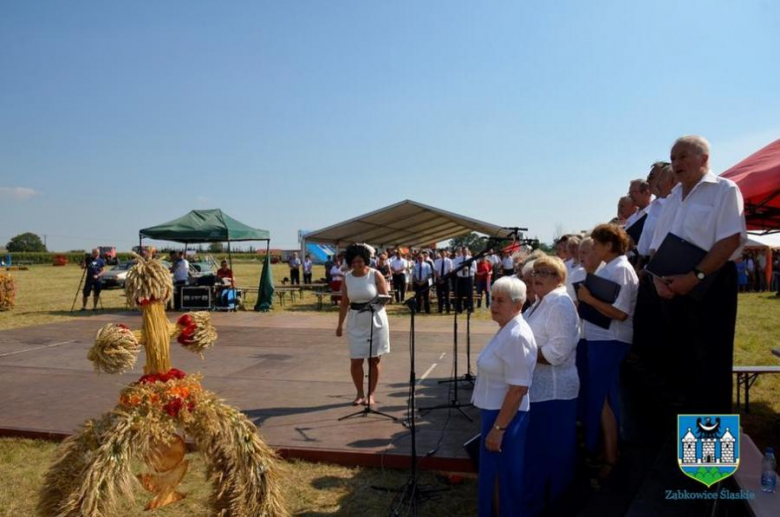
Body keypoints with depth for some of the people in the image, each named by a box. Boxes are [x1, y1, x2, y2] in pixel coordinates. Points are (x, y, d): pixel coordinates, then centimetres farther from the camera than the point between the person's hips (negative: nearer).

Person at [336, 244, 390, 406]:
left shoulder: (375, 275, -7)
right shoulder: (347, 278, 0)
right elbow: (344, 303, 6)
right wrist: (340, 324, 5)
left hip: (376, 320, -2)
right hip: (356, 322, 2)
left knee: (374, 360, 6)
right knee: (355, 361, 1)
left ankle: (371, 394, 21)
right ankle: (360, 393, 20)